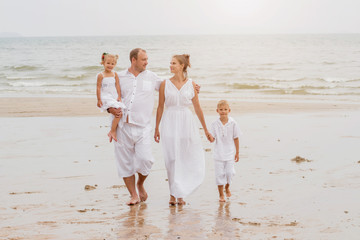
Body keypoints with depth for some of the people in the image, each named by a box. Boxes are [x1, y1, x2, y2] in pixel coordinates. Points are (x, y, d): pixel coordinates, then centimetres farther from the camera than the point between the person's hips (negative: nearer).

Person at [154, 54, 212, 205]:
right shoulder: (165, 84, 1)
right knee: (172, 160, 0)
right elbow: (160, 107, 6)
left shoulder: (191, 84, 2)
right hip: (170, 124, -1)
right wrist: (156, 128, 6)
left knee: (192, 159, 0)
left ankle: (177, 193, 14)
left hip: (187, 124, 1)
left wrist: (205, 129, 10)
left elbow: (197, 107, 8)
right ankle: (175, 194, 12)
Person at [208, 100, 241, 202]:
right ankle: (221, 195, 13)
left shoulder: (232, 123, -5)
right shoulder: (215, 124, -5)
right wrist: (210, 137, -29)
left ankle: (227, 188, 33)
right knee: (220, 174, 1)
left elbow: (236, 138, 3)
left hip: (230, 153, 0)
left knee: (229, 172, 1)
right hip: (218, 154, 0)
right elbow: (212, 139, -4)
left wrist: (237, 152, 6)